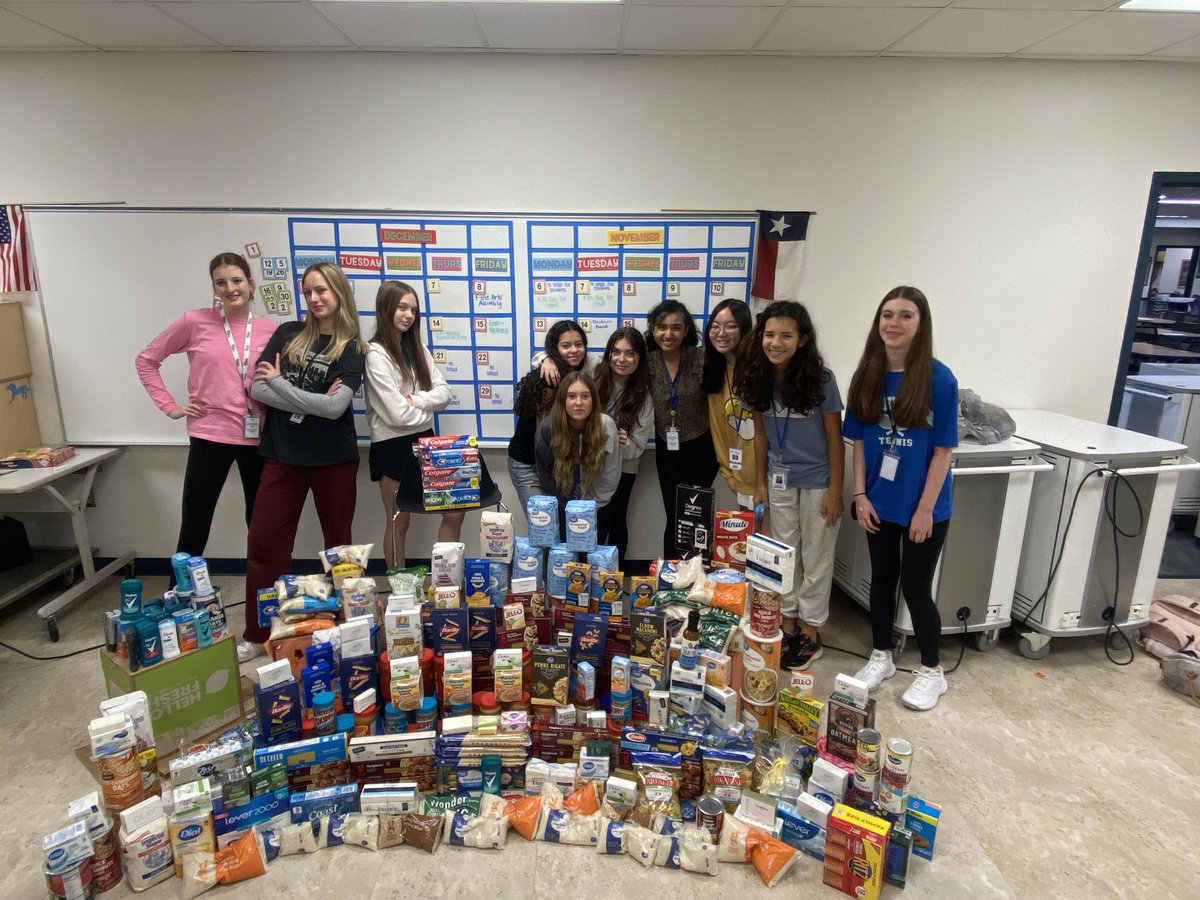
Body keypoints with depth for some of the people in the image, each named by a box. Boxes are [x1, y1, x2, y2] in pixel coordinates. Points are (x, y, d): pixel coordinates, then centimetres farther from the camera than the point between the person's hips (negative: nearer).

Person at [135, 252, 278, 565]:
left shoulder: (269, 328, 3)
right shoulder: (195, 321, -3)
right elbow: (146, 360, 7)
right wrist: (170, 406, 0)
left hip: (258, 439, 2)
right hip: (209, 436, -2)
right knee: (194, 530, 4)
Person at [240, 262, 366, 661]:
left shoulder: (351, 349, -3)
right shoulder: (287, 334, 4)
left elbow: (334, 407, -17)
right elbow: (257, 389, -4)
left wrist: (278, 382, -10)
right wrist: (312, 401, -14)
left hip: (334, 459, -2)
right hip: (282, 454, 3)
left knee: (338, 542, 10)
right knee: (264, 541, 4)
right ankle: (256, 634, 20)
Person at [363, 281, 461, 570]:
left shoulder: (417, 348, 11)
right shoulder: (376, 354, -12)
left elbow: (444, 393, 2)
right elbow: (397, 414, -19)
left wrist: (414, 400, -15)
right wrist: (427, 408, -2)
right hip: (393, 445, -7)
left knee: (455, 511, 4)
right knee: (399, 521, 5)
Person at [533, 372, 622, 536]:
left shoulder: (606, 426, -19)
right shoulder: (548, 427, -19)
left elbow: (610, 477, -11)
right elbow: (545, 475, -8)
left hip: (595, 510, 0)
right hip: (561, 509, 0)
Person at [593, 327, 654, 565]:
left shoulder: (643, 397, -8)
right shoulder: (593, 377, -10)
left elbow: (636, 448, -7)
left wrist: (621, 442, -29)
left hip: (622, 469, 0)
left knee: (614, 521, 9)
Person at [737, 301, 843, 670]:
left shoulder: (820, 379, -17)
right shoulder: (758, 380, -6)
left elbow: (835, 439, -12)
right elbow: (760, 434, 3)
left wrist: (835, 491, -12)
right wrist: (760, 482, 5)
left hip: (817, 481, -4)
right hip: (779, 480, 4)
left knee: (815, 558, 9)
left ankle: (811, 633, 23)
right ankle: (788, 625, 28)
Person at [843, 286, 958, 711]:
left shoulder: (939, 378, -13)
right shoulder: (867, 376, -2)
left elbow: (943, 449, -11)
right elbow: (859, 440, 4)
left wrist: (925, 508, -12)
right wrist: (860, 495, -1)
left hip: (923, 507, -4)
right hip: (879, 503, 4)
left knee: (915, 587, 6)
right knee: (882, 578, 16)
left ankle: (932, 672, 28)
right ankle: (881, 656, 36)